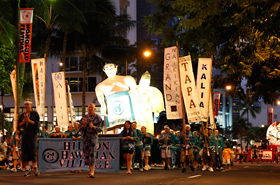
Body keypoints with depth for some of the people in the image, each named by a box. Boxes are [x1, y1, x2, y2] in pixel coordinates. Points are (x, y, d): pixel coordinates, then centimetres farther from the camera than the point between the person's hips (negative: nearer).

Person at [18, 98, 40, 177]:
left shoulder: (35, 113, 3)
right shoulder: (22, 115, 14)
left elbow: (37, 124, -5)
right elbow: (19, 125, 10)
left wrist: (29, 120, -15)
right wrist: (23, 122, -8)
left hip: (32, 134, -3)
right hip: (24, 134, 3)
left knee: (33, 152, -9)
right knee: (24, 152, -3)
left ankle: (35, 168, 5)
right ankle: (27, 170, 0)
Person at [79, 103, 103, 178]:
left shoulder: (98, 118, 1)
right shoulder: (84, 117, 9)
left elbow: (100, 129, -3)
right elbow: (80, 129, 7)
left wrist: (93, 126, -20)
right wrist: (84, 125, -15)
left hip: (94, 137, -4)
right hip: (86, 138, 4)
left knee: (93, 154, -15)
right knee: (87, 155, 3)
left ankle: (92, 172, -21)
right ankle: (91, 171, 12)